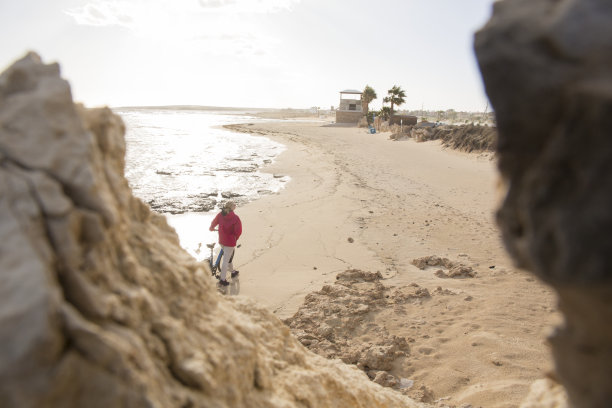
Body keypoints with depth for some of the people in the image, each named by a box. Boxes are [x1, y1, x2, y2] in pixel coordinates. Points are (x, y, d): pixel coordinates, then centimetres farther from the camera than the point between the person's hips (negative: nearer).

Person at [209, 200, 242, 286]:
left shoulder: (220, 215, -3)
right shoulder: (235, 218, -17)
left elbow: (214, 222, 14)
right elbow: (239, 231, -16)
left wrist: (211, 228, 36)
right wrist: (235, 239, 2)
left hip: (221, 241, 6)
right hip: (230, 242, -6)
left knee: (228, 257, 25)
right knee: (225, 260, 2)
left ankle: (233, 272, 44)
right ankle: (222, 279, 7)